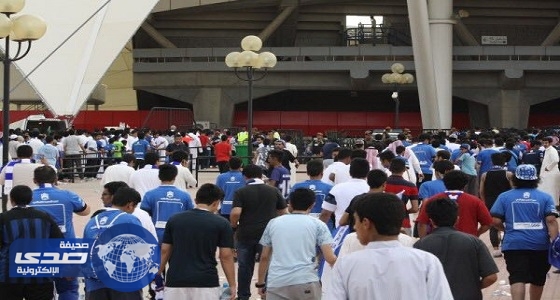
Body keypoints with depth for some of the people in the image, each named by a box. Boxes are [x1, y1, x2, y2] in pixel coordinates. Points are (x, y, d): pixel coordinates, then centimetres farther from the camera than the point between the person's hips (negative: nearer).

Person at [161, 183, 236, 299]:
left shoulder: (174, 220, 7)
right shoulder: (221, 224, -1)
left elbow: (165, 251, 9)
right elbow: (226, 257, -2)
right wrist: (232, 285, 5)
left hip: (176, 281, 2)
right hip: (206, 283, -2)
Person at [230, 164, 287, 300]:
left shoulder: (240, 192, -5)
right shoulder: (274, 191, 4)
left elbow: (235, 213, -16)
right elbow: (283, 212, 10)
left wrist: (233, 225, 2)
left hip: (245, 234, -1)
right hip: (267, 234, 1)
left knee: (245, 267, 12)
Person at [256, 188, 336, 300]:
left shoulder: (273, 223, 17)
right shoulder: (318, 225, 9)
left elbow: (264, 257, 19)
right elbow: (330, 258, 1)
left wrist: (260, 283, 30)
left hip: (276, 283, 2)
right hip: (305, 282, -2)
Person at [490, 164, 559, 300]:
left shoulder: (504, 197, 5)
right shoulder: (545, 197, 5)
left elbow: (496, 221, -1)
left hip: (514, 244, -1)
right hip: (540, 244, 1)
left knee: (517, 279, -9)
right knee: (538, 279, 20)